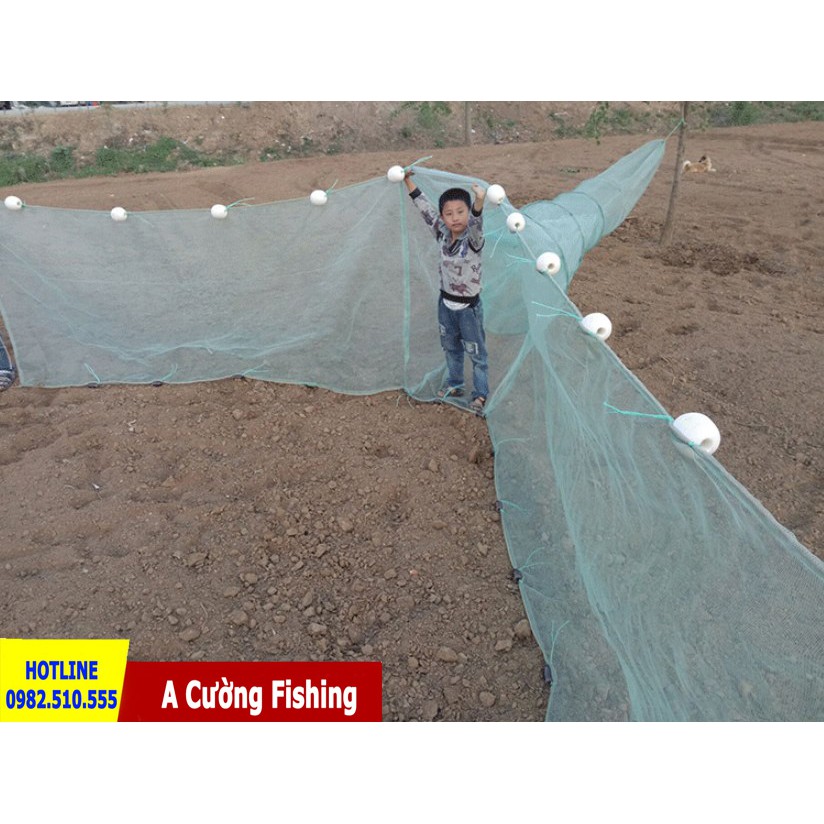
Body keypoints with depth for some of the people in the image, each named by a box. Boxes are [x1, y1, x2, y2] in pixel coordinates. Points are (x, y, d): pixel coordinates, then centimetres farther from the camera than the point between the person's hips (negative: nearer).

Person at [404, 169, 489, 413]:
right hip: (446, 303, 6)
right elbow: (425, 208, 2)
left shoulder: (473, 240, -21)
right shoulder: (442, 234, -5)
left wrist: (479, 200, -62)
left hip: (468, 306, -6)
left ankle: (481, 393, 22)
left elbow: (476, 222, -42)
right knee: (451, 347, 22)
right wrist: (408, 180, 5)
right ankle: (454, 384, 41)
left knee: (476, 352, 8)